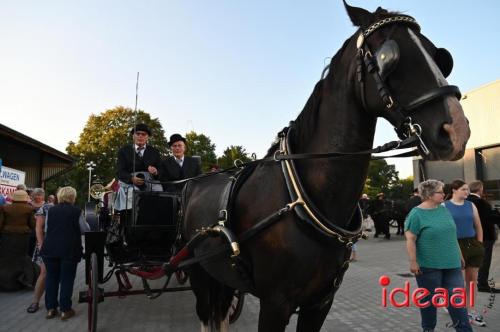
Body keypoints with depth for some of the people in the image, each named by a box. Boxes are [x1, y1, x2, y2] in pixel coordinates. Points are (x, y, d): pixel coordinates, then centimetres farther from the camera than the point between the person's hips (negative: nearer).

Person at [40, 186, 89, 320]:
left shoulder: (51, 210, 5)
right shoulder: (76, 211, -7)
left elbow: (46, 229, 13)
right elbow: (86, 230, 0)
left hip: (50, 249, 4)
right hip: (69, 250, -4)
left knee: (51, 277, 14)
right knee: (67, 279, 4)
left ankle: (51, 308, 20)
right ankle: (65, 310, 10)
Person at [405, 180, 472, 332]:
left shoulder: (443, 209, 6)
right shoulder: (416, 214, -14)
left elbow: (451, 233, 16)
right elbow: (410, 240, -15)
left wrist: (459, 254, 18)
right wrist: (413, 262, -18)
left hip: (451, 263, 5)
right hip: (429, 265, -5)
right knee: (429, 298, 10)